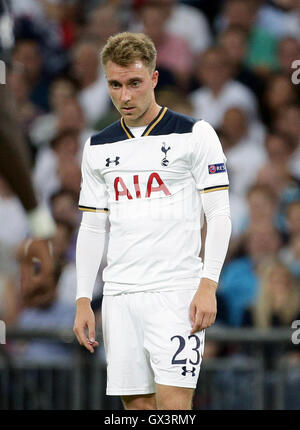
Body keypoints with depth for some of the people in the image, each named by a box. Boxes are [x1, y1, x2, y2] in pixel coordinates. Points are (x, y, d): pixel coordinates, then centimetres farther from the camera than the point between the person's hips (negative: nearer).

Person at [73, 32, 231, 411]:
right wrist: (83, 301, 9)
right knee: (137, 405, 3)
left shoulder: (194, 135, 0)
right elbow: (91, 228, 16)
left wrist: (208, 286, -13)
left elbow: (219, 214, -3)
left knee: (173, 405, -14)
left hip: (177, 293, -5)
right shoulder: (98, 148, 13)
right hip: (119, 295, 5)